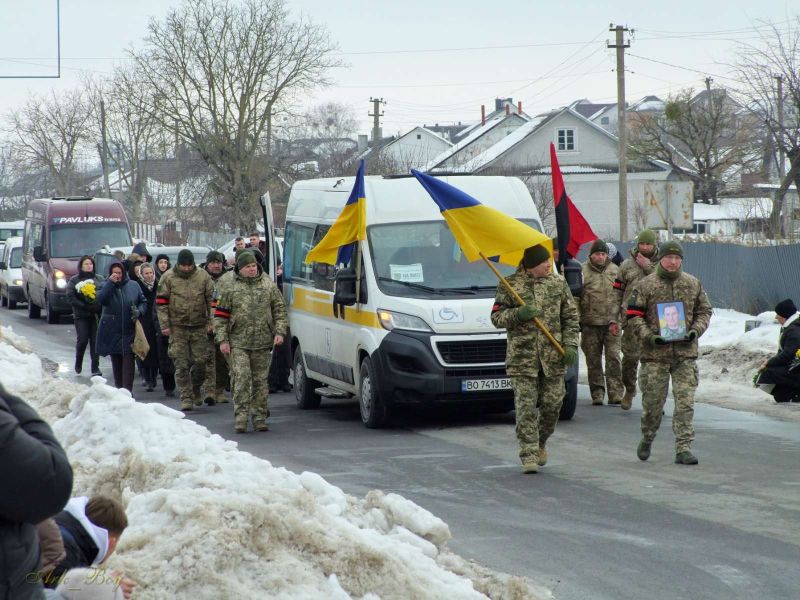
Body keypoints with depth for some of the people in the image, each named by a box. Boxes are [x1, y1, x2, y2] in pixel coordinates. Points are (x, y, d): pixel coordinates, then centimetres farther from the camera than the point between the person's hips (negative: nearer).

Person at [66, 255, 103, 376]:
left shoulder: (98, 279, 11)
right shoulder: (74, 280, 6)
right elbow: (70, 297, -3)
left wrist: (98, 305, -13)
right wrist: (84, 306, -13)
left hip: (96, 315, 2)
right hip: (81, 315, -2)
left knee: (95, 341, -3)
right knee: (82, 340, -8)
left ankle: (95, 368, 3)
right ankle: (78, 364, 16)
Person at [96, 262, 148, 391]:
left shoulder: (133, 285, 4)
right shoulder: (106, 285, 4)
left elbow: (143, 302, 10)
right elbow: (100, 299, -15)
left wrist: (139, 311, -11)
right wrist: (110, 283, -20)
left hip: (129, 331, -1)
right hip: (112, 331, 1)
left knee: (128, 360, -10)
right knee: (116, 361, 9)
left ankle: (127, 390, -15)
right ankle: (119, 389, 19)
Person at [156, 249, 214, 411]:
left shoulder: (203, 276, 1)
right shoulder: (168, 277, -3)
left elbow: (211, 299, 7)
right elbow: (161, 302, 0)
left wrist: (210, 321, 1)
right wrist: (165, 325, -5)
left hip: (199, 326, 1)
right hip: (177, 328, -1)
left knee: (200, 361, 2)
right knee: (181, 364, -3)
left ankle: (195, 391, 25)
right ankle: (186, 397, 1)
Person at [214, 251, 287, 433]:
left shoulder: (269, 286, 8)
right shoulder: (231, 288, 4)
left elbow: (279, 310, 12)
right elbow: (221, 315, 5)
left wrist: (280, 331, 0)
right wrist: (222, 340, -2)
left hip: (263, 342, 2)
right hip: (238, 343, -2)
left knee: (260, 381, 6)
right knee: (242, 378, -12)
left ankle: (259, 417, 13)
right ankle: (240, 416, -9)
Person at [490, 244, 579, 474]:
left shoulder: (559, 284, 8)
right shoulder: (510, 286, 1)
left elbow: (571, 317, 11)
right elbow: (496, 317, 1)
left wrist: (570, 344, 0)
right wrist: (518, 314, -16)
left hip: (553, 357, 3)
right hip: (521, 356, -3)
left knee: (552, 403, 5)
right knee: (526, 406, -6)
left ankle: (541, 443, 30)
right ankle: (529, 455, -4)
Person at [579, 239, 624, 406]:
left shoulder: (615, 270, 8)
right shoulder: (583, 271, 0)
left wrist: (615, 320, -1)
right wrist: (577, 319, -8)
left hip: (612, 323, 1)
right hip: (590, 324, -1)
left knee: (613, 357, -5)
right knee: (593, 360, 4)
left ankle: (615, 394, -4)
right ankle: (597, 394, 11)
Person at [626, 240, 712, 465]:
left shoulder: (693, 284, 8)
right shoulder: (646, 285, -1)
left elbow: (704, 311, 15)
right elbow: (633, 315, 0)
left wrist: (696, 330, -3)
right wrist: (649, 336, -13)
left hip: (685, 353, 1)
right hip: (655, 354, -1)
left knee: (685, 402, -5)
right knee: (653, 401, 7)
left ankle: (684, 449, -4)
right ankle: (647, 439, 30)